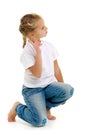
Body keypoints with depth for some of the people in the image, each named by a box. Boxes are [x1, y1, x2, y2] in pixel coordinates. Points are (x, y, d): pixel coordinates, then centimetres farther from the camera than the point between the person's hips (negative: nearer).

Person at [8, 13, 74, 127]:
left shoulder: (49, 46, -1)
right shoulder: (27, 52, -18)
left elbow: (56, 69, 7)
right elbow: (37, 74, -25)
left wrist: (62, 90, 11)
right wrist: (38, 52, -29)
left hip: (49, 85, 6)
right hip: (33, 89, -5)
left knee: (69, 90, -24)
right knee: (40, 121, -22)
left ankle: (46, 106, 3)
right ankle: (17, 108, 8)